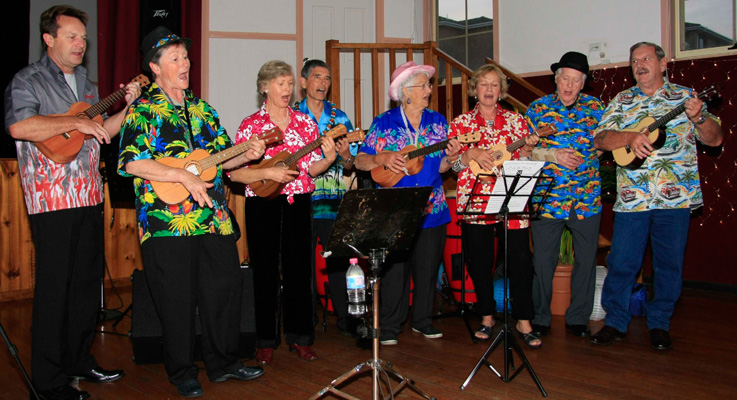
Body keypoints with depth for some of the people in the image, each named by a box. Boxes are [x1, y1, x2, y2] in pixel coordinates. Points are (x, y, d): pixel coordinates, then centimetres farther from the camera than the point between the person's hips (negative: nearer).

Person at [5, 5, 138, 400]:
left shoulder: (85, 83, 19)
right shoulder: (28, 80, -4)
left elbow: (102, 133, 23)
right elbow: (18, 127, -22)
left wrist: (127, 105, 9)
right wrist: (76, 122, -20)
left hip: (89, 197, 8)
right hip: (51, 200, -7)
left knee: (88, 282, 13)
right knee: (54, 288, -3)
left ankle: (79, 360, 28)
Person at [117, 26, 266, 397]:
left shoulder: (201, 108, 16)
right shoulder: (142, 110, -3)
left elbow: (221, 157, 19)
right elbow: (131, 162, -15)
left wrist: (246, 154, -1)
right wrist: (184, 176, -20)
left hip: (213, 220, 6)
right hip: (167, 224, -6)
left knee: (227, 288, 9)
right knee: (178, 301, 2)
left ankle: (223, 362, 26)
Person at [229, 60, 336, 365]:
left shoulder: (305, 122, 7)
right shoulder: (250, 125, -1)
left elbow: (311, 169, 6)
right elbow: (235, 172, -5)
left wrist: (327, 160, -14)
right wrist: (268, 173, -18)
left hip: (298, 203, 2)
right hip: (263, 205, -2)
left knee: (299, 269, 6)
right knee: (266, 272, 4)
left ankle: (299, 336, 18)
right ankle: (266, 341, 16)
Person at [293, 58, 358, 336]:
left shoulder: (340, 118, 12)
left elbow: (350, 166, 13)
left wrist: (345, 156, -10)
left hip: (333, 203, 2)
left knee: (339, 260, 5)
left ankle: (345, 319, 18)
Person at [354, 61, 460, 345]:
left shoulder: (438, 122, 9)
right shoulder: (384, 123, -1)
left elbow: (440, 167, 12)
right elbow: (360, 161, 0)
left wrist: (450, 157, -9)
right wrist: (382, 158, -18)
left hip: (431, 209, 3)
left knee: (428, 268, 9)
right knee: (394, 270, 0)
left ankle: (423, 320, 26)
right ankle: (390, 326, 14)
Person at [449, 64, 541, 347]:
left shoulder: (515, 120, 11)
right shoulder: (461, 122, 10)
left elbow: (524, 161, 9)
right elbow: (452, 164, 6)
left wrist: (527, 148, -11)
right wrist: (471, 155, -12)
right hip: (474, 202, 0)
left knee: (520, 259, -4)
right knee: (479, 262, 5)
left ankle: (523, 321, 8)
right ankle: (487, 318, 21)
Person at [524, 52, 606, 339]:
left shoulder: (595, 107, 7)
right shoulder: (538, 108, 3)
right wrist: (553, 155, -10)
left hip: (587, 197, 2)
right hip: (547, 196, -2)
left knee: (586, 259, 7)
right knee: (544, 260, 3)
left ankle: (578, 318, 22)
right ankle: (540, 318, 19)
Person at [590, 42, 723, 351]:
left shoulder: (685, 97, 8)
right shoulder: (621, 101, 12)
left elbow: (715, 139, 2)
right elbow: (600, 139, 1)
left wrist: (698, 118, -18)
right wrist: (630, 137, -18)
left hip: (676, 197, -1)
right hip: (632, 197, 1)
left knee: (669, 264, 6)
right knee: (621, 263, 2)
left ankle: (659, 325, 20)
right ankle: (615, 323, 15)